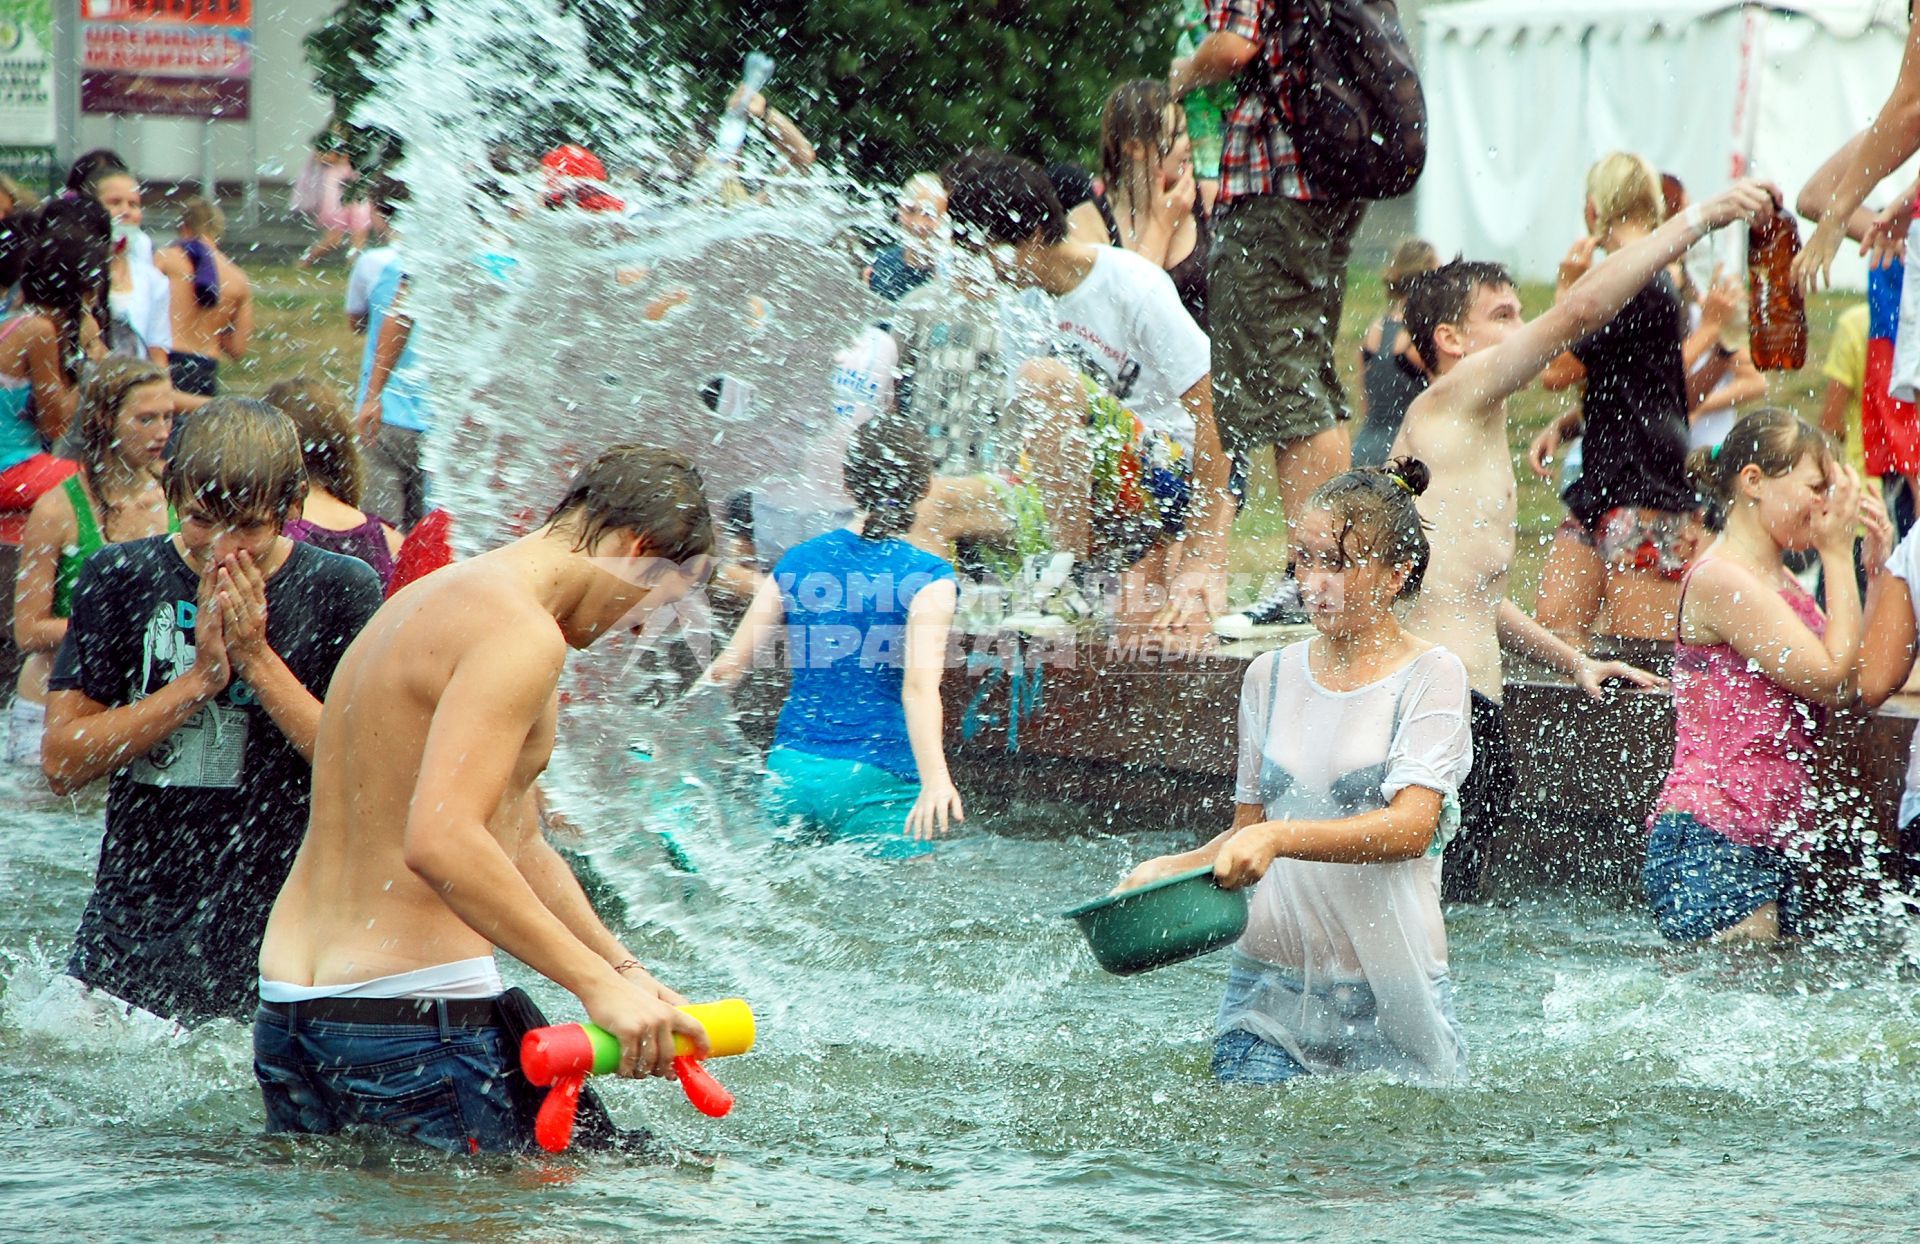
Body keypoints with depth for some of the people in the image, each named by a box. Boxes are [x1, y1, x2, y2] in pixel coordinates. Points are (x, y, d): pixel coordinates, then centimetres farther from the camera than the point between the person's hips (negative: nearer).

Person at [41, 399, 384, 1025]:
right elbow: (62, 761, -5)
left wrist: (257, 662, -14)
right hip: (135, 920, 2)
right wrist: (201, 678, -13)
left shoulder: (341, 592, -1)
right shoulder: (117, 580, 2)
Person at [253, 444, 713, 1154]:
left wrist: (627, 973, 18)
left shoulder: (439, 597, 20)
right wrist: (598, 982, -23)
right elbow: (441, 841, -26)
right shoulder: (520, 634, -13)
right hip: (412, 1017, -10)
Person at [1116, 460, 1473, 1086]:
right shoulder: (1271, 676, 10)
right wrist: (1171, 869, -1)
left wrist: (1280, 838, -28)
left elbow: (1410, 828, -16)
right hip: (1269, 983, 3)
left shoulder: (1431, 676, -4)